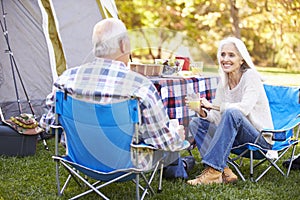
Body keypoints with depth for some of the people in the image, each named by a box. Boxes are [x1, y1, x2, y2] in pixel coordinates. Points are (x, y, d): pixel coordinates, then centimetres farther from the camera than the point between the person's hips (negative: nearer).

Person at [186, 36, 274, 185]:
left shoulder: (250, 76, -12)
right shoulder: (224, 80, 6)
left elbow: (244, 108, -29)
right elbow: (217, 118, 2)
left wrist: (213, 105, -30)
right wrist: (202, 112, -19)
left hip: (261, 137, -8)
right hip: (236, 137, 8)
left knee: (232, 113, -34)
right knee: (195, 124, -3)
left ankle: (213, 170, -33)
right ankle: (224, 172, -22)